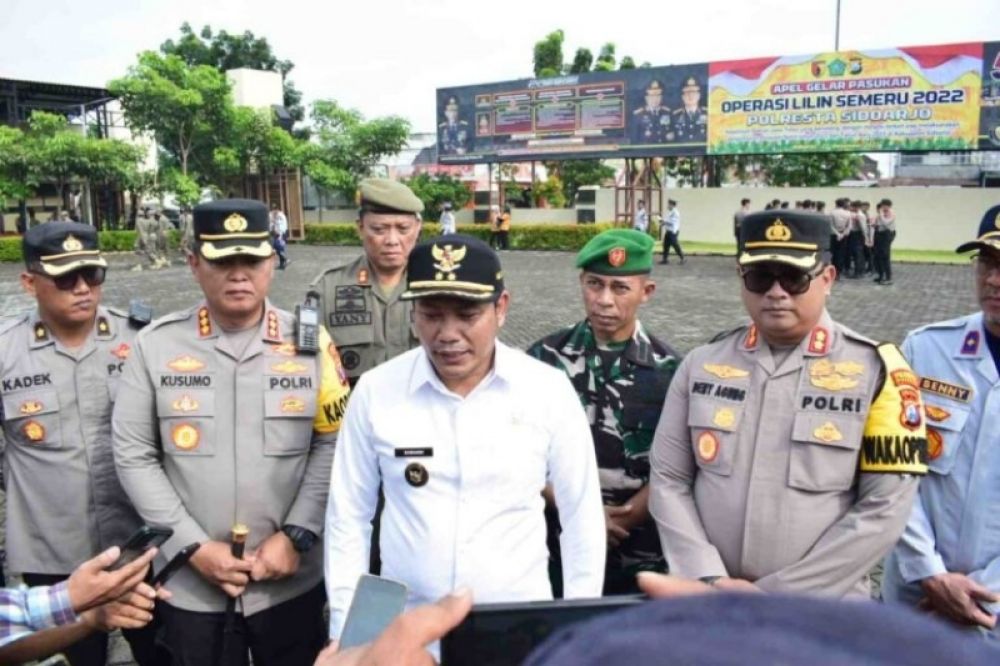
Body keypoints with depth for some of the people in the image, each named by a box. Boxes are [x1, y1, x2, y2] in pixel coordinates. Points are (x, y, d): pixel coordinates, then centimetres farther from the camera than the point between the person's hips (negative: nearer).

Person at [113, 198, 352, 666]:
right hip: (190, 585, 0)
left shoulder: (310, 343, -4)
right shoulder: (155, 345, -3)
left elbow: (332, 445, -3)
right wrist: (195, 546, -8)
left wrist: (296, 536, -11)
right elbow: (133, 456, -3)